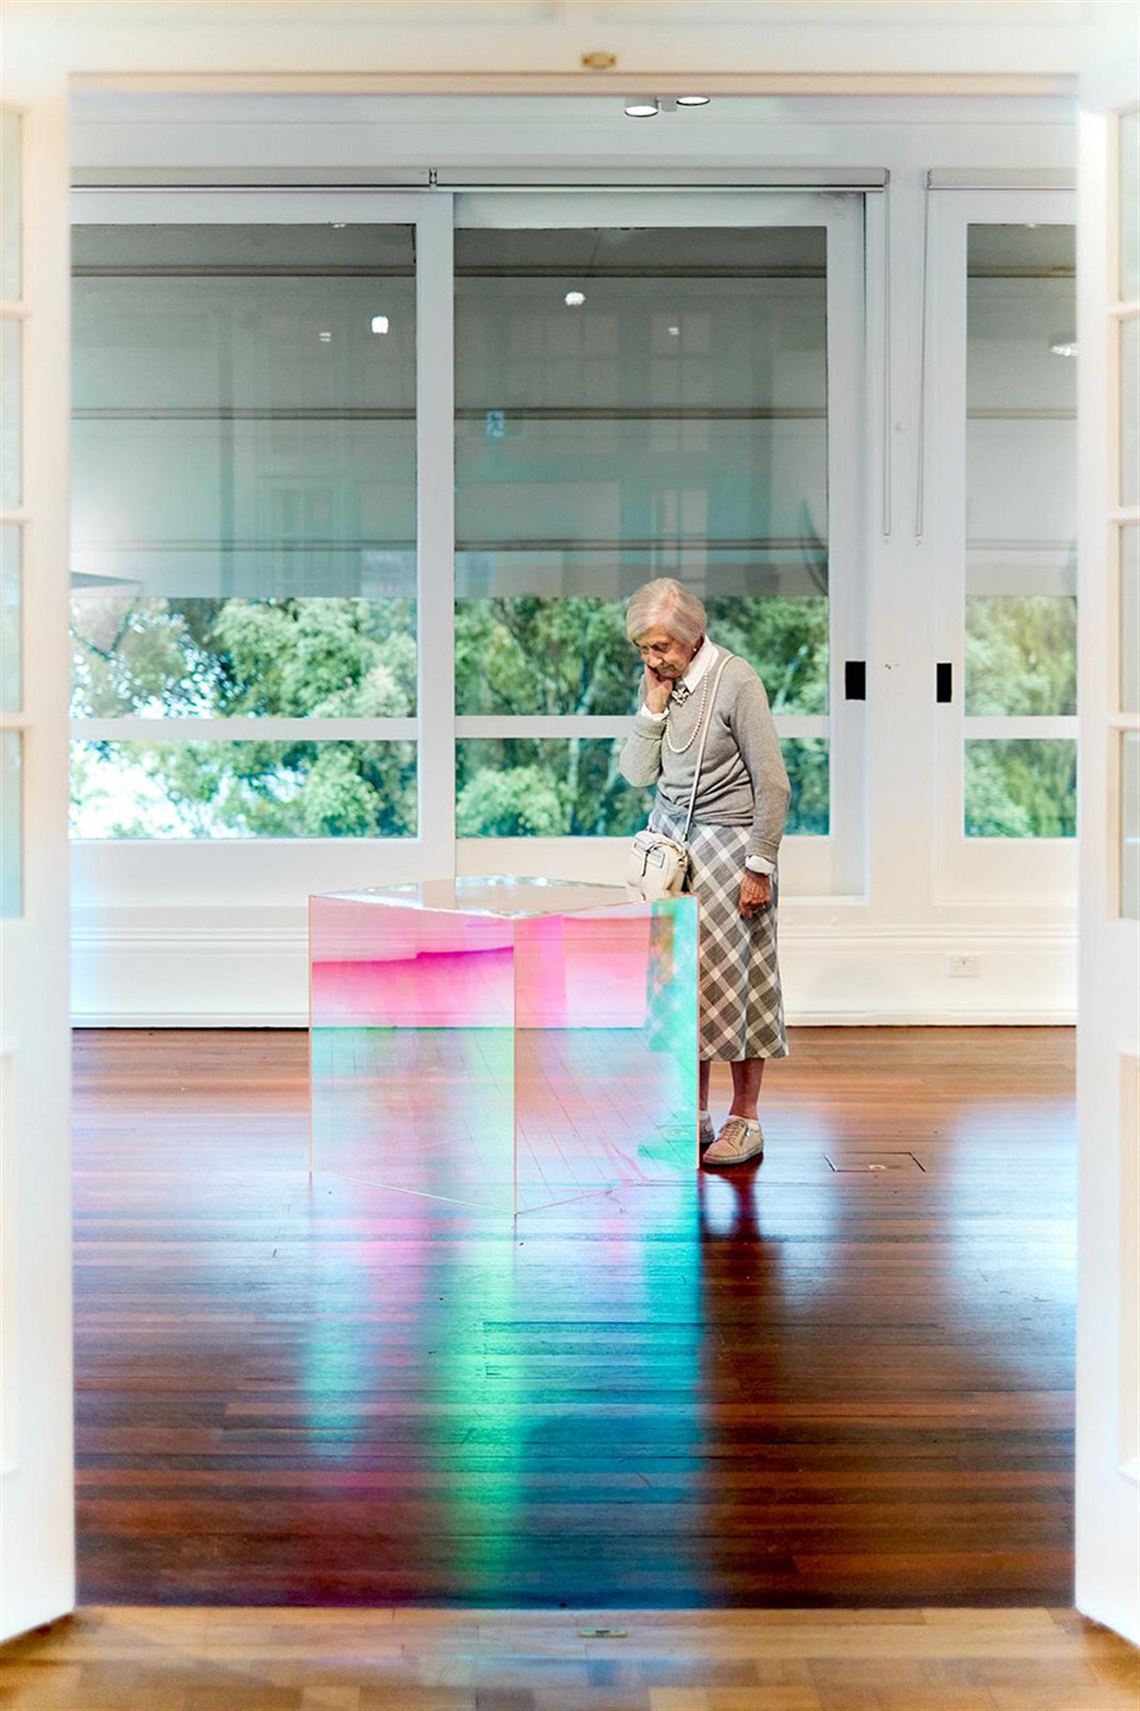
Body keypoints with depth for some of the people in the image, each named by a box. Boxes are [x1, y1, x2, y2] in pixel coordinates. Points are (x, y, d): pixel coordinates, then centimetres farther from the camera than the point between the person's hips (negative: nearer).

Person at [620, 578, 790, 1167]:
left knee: (731, 978, -2)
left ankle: (745, 1120, 7)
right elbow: (637, 774, 2)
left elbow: (773, 785, -14)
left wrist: (759, 866, -15)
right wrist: (653, 709, -10)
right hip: (670, 839, 6)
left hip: (727, 842, -6)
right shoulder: (655, 682, 4)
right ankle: (695, 1116, 14)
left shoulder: (736, 681, -15)